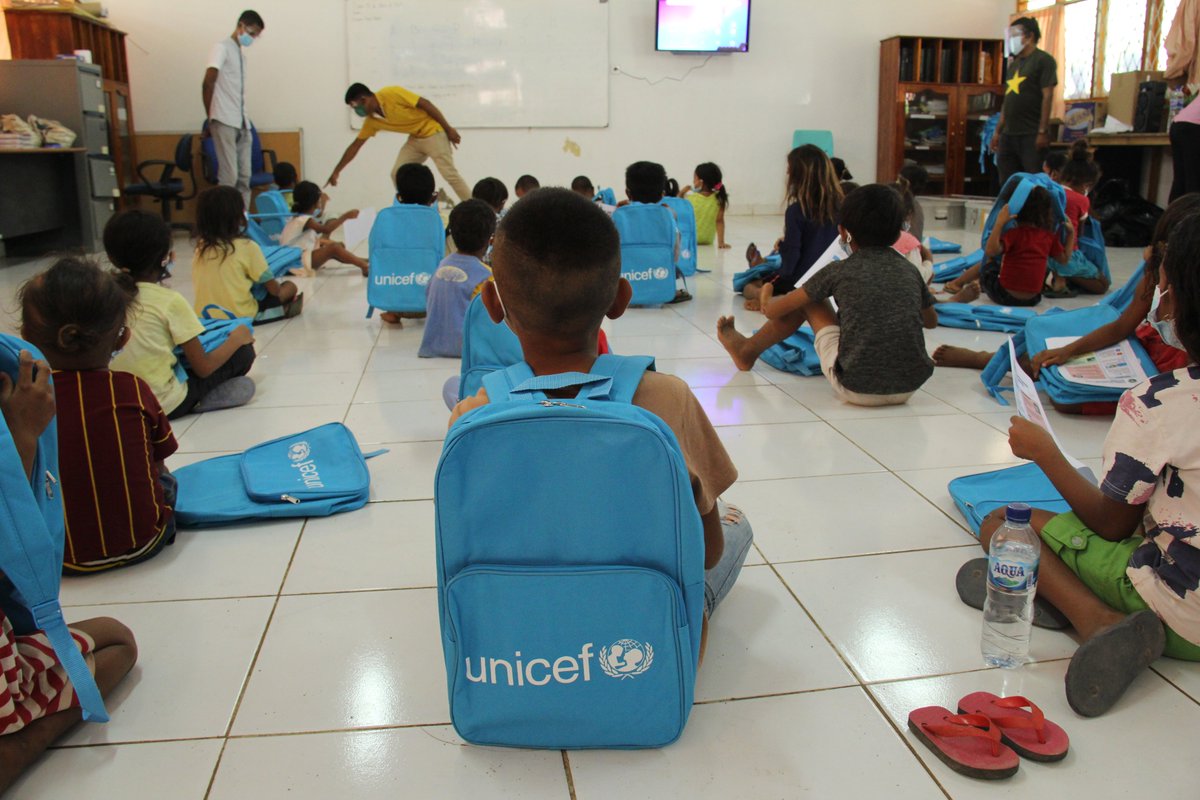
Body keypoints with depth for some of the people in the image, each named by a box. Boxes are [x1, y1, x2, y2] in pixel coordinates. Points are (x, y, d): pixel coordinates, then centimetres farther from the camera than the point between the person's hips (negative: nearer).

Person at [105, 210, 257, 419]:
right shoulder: (171, 301, -13)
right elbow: (203, 368, -9)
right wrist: (236, 338, 7)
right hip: (164, 406, -6)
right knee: (243, 351, 4)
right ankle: (200, 401, -2)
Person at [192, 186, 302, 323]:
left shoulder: (201, 247, 3)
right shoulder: (247, 246, -12)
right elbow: (274, 289, -6)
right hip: (240, 316, -5)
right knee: (290, 287, 15)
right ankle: (283, 310, 4)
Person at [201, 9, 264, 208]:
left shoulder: (241, 52, 19)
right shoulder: (223, 47, -3)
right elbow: (208, 83, -11)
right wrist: (210, 117, -8)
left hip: (242, 124, 7)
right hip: (225, 122, -7)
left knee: (244, 177, 5)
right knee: (229, 176, -10)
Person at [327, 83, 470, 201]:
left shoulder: (391, 94, -22)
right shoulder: (371, 120, 0)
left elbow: (425, 104, -20)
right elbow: (355, 145, 7)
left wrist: (448, 128, -19)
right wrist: (336, 171, 6)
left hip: (433, 133, -7)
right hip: (415, 138, 7)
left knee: (449, 174, -13)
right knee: (397, 174, -1)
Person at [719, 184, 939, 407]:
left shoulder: (839, 271, -2)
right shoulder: (911, 270, 8)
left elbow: (773, 311, 6)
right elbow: (931, 320, 27)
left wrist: (767, 301, 29)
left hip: (856, 389, -4)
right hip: (909, 388, 4)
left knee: (808, 299, 14)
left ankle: (747, 351, 34)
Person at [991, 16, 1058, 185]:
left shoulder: (1043, 60, -3)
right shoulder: (1013, 64, 19)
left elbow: (1047, 97, -10)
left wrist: (1043, 131, -17)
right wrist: (998, 131, 16)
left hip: (1031, 135, -8)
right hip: (1008, 134, 8)